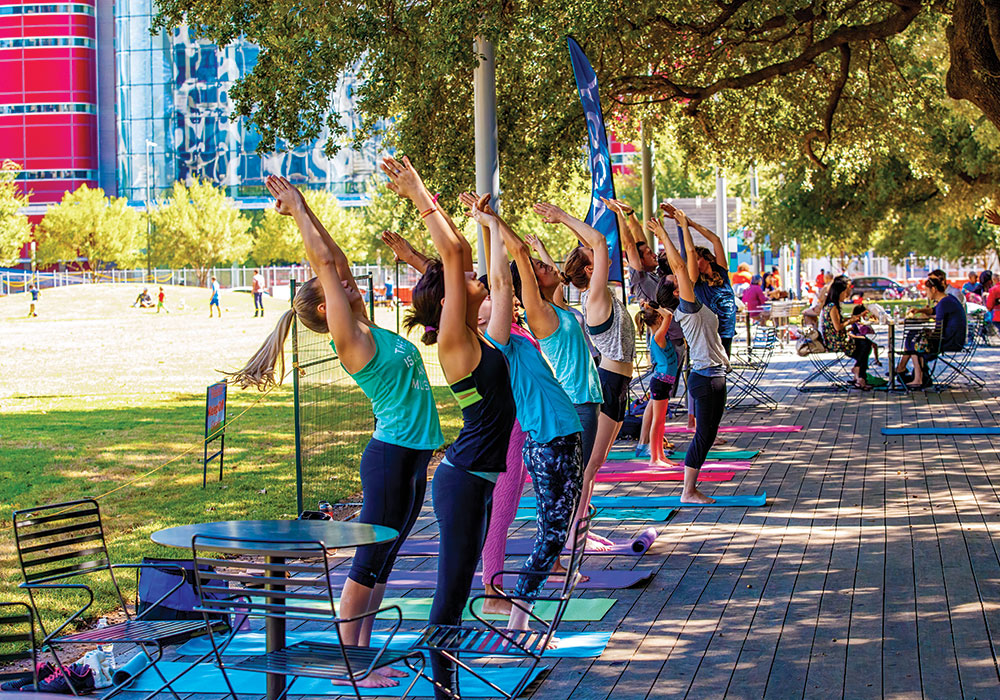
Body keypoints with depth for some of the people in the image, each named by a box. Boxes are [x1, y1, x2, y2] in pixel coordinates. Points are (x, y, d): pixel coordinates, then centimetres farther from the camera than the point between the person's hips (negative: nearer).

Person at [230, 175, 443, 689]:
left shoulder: (367, 331, 11)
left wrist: (305, 209, 14)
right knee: (368, 561, -3)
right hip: (392, 456, -9)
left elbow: (338, 261, 14)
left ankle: (362, 654, 19)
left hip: (412, 457, 9)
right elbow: (325, 262, -12)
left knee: (382, 560, 12)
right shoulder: (348, 339, -11)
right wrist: (298, 209, -5)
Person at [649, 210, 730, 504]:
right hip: (705, 378, -9)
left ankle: (690, 488, 14)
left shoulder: (694, 304, 10)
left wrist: (684, 225, 12)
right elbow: (680, 265, -21)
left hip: (713, 377, 9)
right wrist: (663, 236, -19)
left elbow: (690, 262, 12)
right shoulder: (687, 307, -12)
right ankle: (688, 492, 0)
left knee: (708, 435, 10)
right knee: (703, 435, -5)